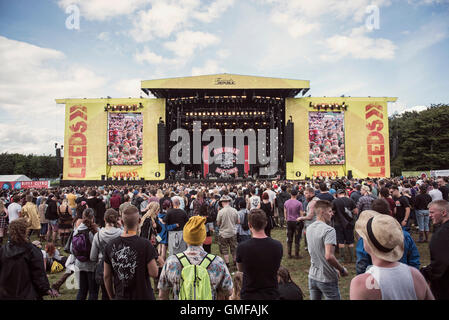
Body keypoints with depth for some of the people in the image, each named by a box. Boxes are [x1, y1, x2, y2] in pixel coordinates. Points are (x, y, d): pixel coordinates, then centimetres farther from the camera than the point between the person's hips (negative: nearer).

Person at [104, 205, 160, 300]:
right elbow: (154, 273, -17)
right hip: (143, 296, -3)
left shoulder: (110, 245, -7)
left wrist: (112, 296, 14)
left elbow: (107, 276, 1)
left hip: (120, 296, 3)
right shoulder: (145, 244, -19)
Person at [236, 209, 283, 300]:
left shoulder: (242, 247, -21)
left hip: (249, 295, -1)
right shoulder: (278, 246, -15)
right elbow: (277, 268, 3)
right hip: (271, 295, 2)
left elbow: (240, 269, -1)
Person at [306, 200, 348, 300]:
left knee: (314, 298, 19)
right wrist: (342, 269, -15)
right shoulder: (329, 230, -21)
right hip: (327, 278, -7)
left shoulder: (309, 228, 4)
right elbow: (328, 256, -30)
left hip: (312, 276, 7)